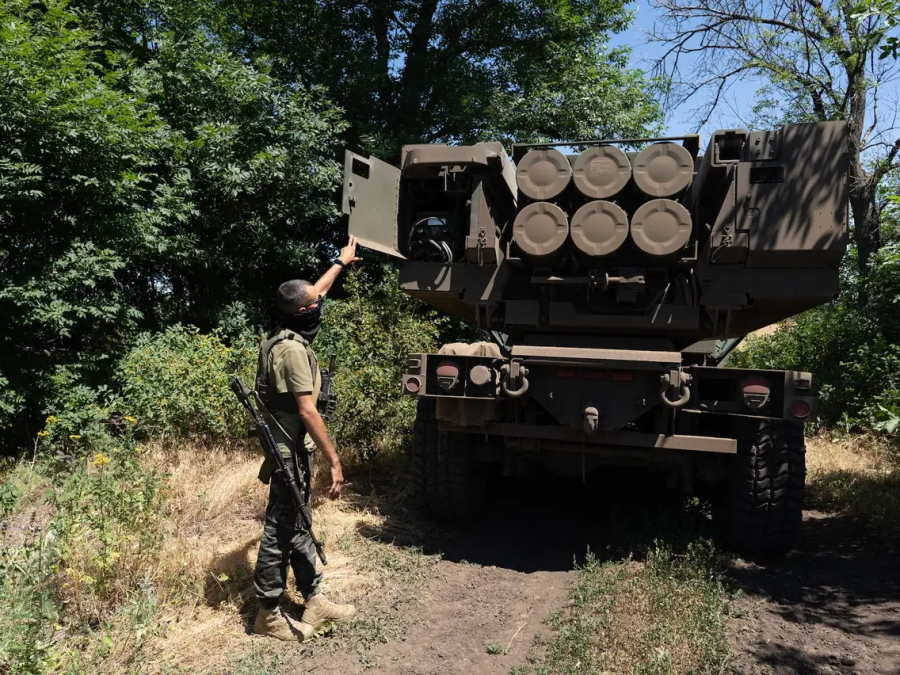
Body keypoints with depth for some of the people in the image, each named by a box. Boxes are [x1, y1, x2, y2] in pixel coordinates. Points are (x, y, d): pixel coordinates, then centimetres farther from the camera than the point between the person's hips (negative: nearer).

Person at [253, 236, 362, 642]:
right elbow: (308, 412, -25)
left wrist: (341, 262, 35)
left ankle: (314, 600, 26)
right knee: (280, 531, 1)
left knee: (298, 528, 15)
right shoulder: (293, 349, -22)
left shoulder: (290, 335, 6)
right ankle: (268, 615, 15)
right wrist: (334, 460, -23)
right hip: (291, 454, -10)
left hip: (293, 451, 10)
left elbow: (315, 292, 23)